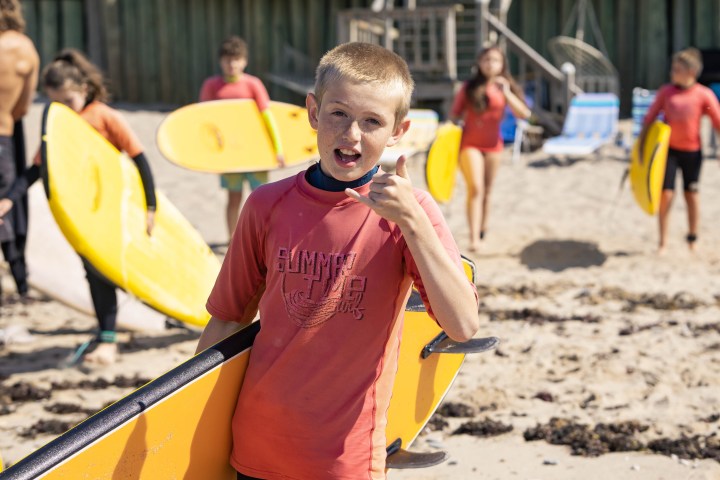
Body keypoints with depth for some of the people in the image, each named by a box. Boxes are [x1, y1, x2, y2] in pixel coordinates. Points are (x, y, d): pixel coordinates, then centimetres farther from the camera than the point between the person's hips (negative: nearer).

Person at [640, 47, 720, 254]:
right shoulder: (665, 91, -4)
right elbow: (649, 119, 1)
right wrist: (640, 147, -1)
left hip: (692, 151, -1)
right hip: (668, 149, 1)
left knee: (691, 194, 10)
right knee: (666, 193, -3)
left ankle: (692, 239, 30)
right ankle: (663, 241, 9)